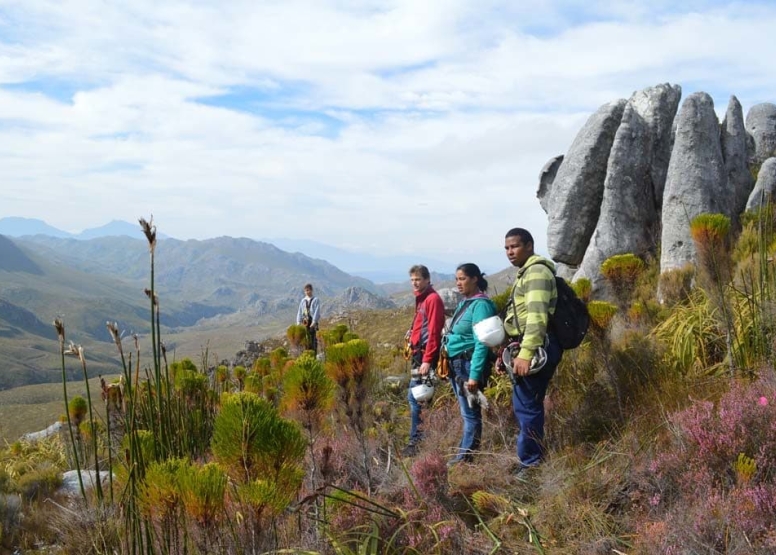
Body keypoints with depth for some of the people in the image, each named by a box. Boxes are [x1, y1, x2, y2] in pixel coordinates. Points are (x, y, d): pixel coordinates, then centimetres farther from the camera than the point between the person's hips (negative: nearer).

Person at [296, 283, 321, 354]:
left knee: (313, 339, -3)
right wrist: (298, 322, 2)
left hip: (312, 322, -4)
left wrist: (314, 322, -15)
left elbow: (317, 311, -7)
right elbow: (299, 311, 12)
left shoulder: (315, 300, 1)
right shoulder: (303, 300, 14)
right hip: (304, 321, 4)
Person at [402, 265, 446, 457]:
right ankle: (417, 440, 21)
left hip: (425, 356, -10)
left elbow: (433, 332, -18)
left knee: (415, 398, -8)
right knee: (415, 397, 13)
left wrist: (427, 360, -22)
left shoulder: (433, 299, -12)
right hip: (419, 355, 10)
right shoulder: (422, 299, 17)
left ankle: (416, 442, -3)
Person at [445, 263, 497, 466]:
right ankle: (465, 454, 22)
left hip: (469, 364, -9)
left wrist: (475, 374, -23)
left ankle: (464, 456, 6)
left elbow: (481, 343, -19)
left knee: (470, 413, -1)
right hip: (456, 364, 9)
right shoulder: (463, 303, 14)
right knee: (467, 412, 15)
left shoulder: (480, 304, -13)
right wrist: (447, 362, 16)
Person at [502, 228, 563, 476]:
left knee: (526, 406, -7)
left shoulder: (536, 271, -12)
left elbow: (537, 316, -23)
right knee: (528, 405, 14)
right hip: (531, 347, 11)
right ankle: (532, 459, 23)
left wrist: (525, 354, -29)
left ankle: (531, 463, 0)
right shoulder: (525, 272, 21)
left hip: (538, 348, -11)